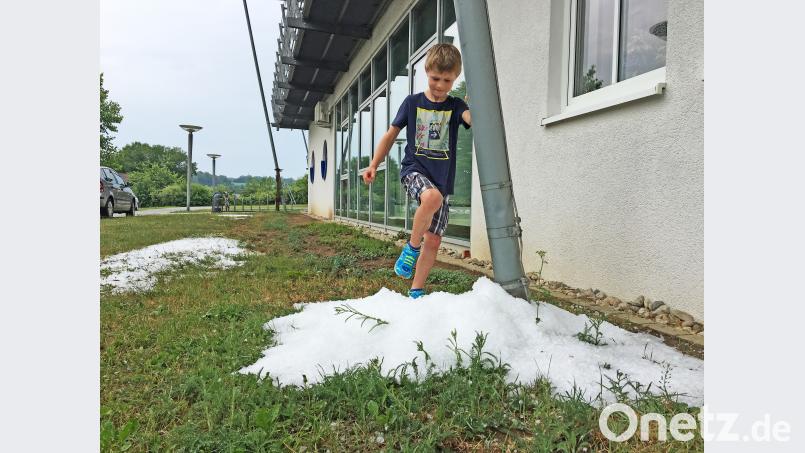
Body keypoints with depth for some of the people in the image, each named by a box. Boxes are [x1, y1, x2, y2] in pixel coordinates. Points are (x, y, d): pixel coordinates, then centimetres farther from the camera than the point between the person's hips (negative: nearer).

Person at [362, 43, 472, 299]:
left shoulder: (455, 106, 4)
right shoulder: (413, 103, 3)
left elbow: (472, 118, -19)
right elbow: (391, 134, 11)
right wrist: (374, 165, 6)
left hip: (443, 179, 3)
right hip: (414, 169, -2)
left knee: (434, 239, 2)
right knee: (433, 197, -37)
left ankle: (416, 291, 18)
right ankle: (412, 247, -13)